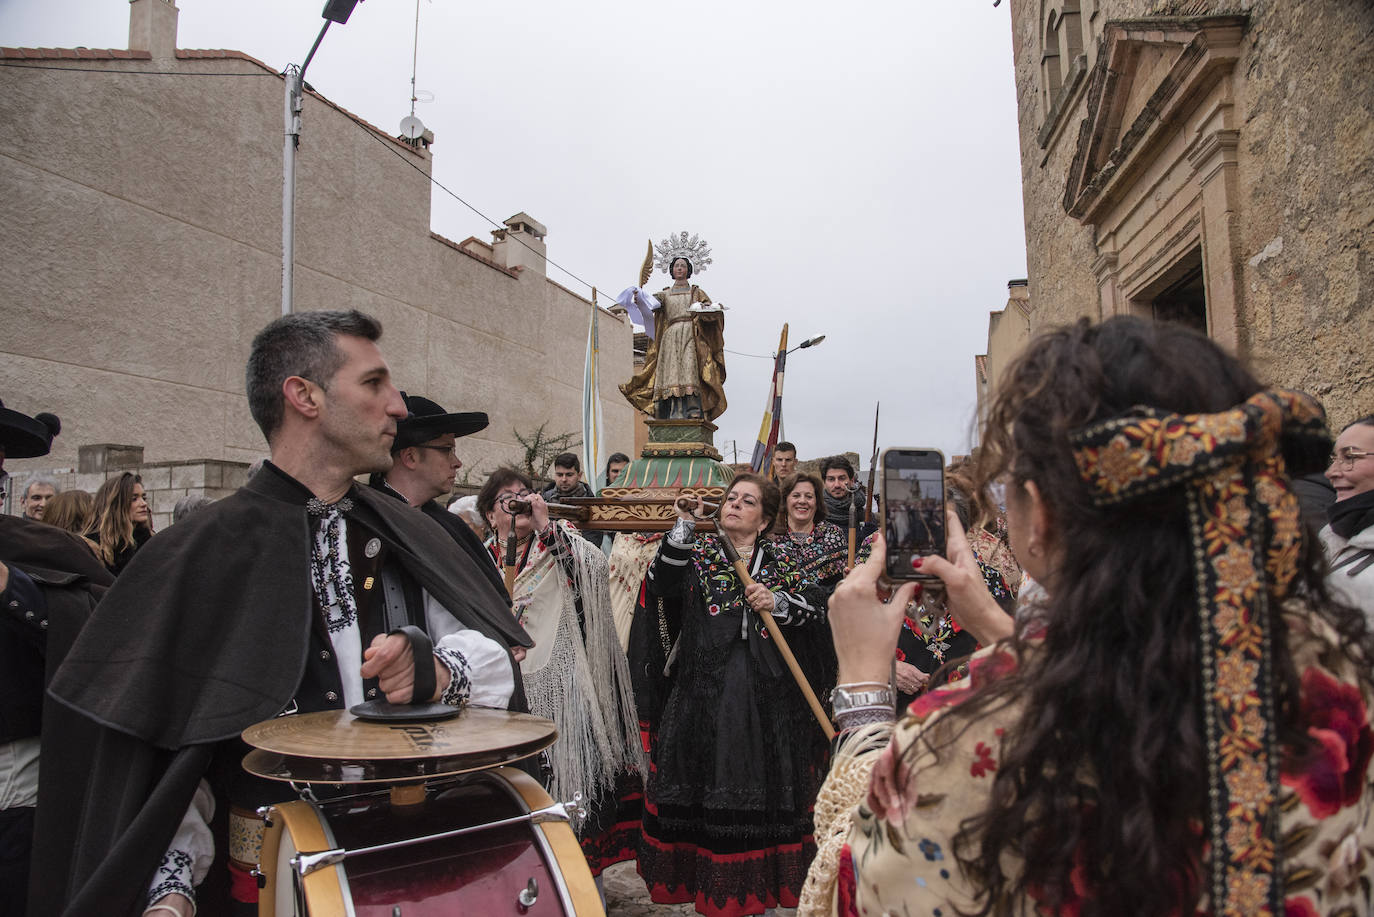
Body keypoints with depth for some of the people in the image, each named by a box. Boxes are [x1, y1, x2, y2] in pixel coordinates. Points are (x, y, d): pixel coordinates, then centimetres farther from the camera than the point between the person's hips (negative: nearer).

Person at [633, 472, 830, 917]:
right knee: (709, 779, 3)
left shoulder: (782, 559, 11)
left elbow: (816, 608, 2)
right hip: (706, 688, -1)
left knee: (765, 781, 6)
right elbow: (662, 585, -11)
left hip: (769, 692, 1)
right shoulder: (696, 551, 8)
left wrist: (779, 603, -14)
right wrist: (682, 529, -19)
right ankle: (707, 878, 21)